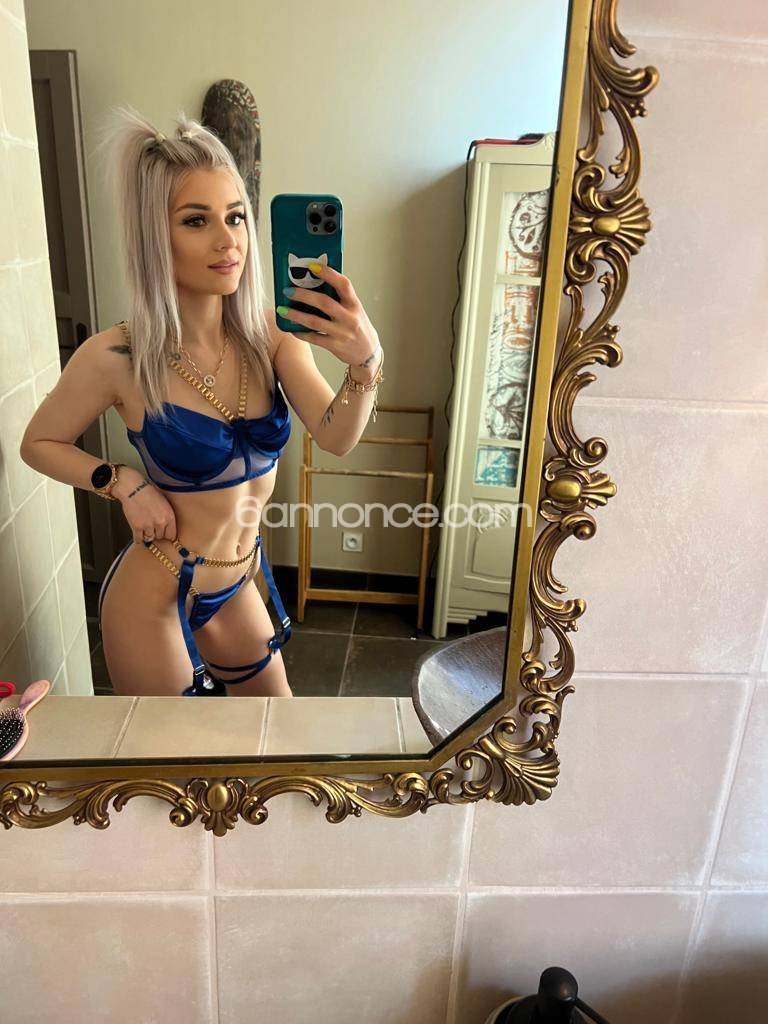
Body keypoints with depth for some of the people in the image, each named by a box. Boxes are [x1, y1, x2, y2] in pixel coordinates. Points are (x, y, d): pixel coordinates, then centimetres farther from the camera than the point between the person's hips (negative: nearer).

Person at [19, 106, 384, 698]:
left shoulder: (270, 334, -11)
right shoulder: (116, 358, -20)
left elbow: (337, 438, -23)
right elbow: (39, 443, -3)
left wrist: (366, 361, -40)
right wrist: (125, 485, -17)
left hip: (236, 585, 5)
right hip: (153, 601, -4)